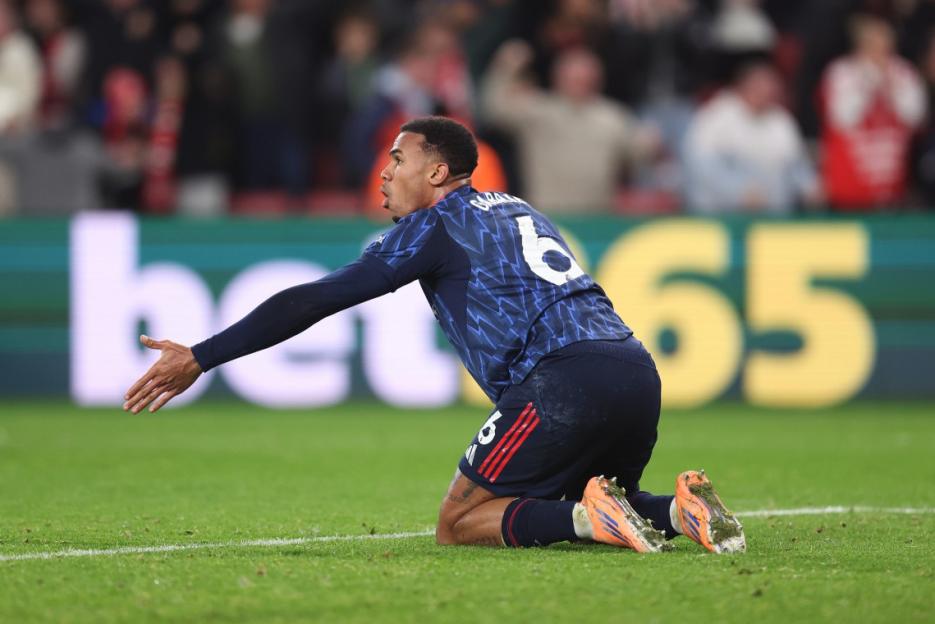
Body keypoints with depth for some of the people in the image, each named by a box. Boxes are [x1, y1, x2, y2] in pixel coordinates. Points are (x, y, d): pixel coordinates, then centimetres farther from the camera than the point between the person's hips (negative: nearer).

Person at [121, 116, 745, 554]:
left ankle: (589, 517, -18)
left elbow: (315, 300, 3)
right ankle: (679, 509, -3)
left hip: (565, 381, -7)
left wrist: (200, 358, 5)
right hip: (637, 370, 7)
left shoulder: (434, 226, 6)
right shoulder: (518, 209, 29)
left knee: (458, 524, 4)